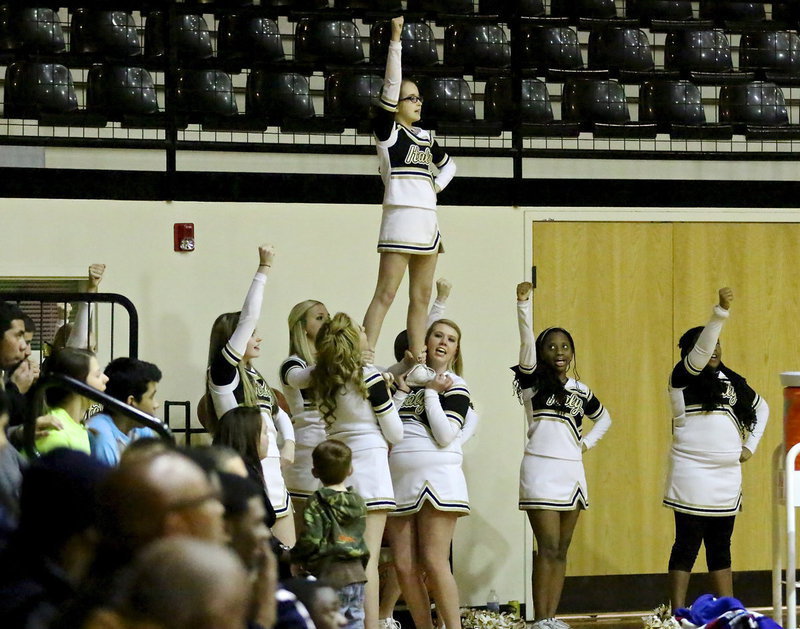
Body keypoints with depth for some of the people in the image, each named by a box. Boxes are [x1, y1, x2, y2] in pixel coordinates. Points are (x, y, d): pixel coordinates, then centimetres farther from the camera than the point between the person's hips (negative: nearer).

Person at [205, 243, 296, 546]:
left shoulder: (254, 375, 18)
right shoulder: (223, 371, -6)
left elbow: (279, 414, 30)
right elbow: (249, 317, -13)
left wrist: (288, 444, 10)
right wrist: (264, 269, -10)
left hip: (271, 469, 9)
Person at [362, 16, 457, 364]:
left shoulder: (425, 136, 17)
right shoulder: (388, 131, -1)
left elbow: (448, 163, 34)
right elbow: (391, 85, -12)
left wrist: (437, 185, 14)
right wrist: (395, 41, -17)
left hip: (428, 219, 7)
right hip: (401, 216, -7)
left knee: (421, 297, 7)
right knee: (385, 294, -12)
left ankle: (419, 364, 9)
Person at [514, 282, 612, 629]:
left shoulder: (580, 390, 13)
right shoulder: (533, 382, -1)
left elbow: (604, 418, 30)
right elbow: (526, 343, -16)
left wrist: (588, 442, 13)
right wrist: (523, 304, -28)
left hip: (573, 471, 5)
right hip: (542, 470, -5)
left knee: (561, 551, 6)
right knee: (548, 548, -10)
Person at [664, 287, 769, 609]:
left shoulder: (732, 381, 13)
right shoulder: (684, 377, -4)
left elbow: (762, 407, 27)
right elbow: (701, 350, -24)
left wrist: (750, 446, 16)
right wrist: (721, 312, -34)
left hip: (727, 475, 6)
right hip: (693, 473, -6)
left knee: (720, 545, 10)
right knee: (687, 545, -4)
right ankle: (678, 614, -2)